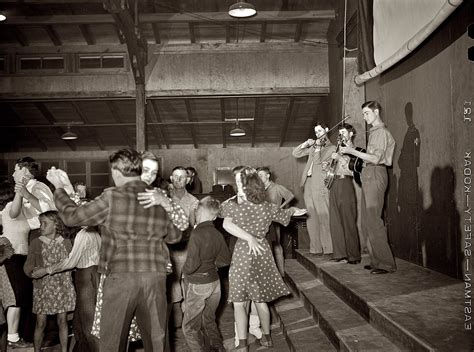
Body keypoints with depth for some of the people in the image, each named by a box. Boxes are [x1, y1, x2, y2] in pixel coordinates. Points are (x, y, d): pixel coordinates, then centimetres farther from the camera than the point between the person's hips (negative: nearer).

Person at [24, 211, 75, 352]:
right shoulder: (36, 243, 0)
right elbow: (28, 267, -1)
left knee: (62, 321, 6)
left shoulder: (66, 243, 4)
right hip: (42, 288, -1)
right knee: (41, 323, 2)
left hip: (62, 287, 1)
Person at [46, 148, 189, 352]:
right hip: (155, 276, 4)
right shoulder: (159, 200, 6)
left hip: (120, 275, -3)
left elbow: (72, 217, 2)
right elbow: (175, 235, 19)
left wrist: (59, 188, 16)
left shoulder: (112, 197, -7)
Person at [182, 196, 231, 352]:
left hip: (197, 284, -6)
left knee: (190, 327, 8)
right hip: (214, 281, 7)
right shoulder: (217, 234, -2)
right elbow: (226, 259, 7)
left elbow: (192, 264, -23)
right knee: (209, 320, 23)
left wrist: (185, 271, -3)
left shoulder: (197, 233, -21)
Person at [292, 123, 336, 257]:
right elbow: (295, 153, 18)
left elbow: (318, 162, -9)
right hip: (308, 185, 6)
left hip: (320, 186, -6)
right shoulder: (313, 147, 22)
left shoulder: (331, 148, 4)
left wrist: (318, 147, -8)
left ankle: (328, 248, -3)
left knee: (323, 217, -8)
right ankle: (315, 248, 9)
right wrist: (306, 144, 7)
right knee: (311, 218, 5)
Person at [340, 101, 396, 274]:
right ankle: (376, 260, 14)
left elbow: (376, 158, -17)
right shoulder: (373, 132, 20)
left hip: (376, 174, -10)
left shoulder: (382, 132, -8)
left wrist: (353, 151, -17)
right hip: (368, 175, 10)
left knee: (373, 220, -11)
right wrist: (352, 151, 14)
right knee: (366, 220, 8)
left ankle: (386, 263, -6)